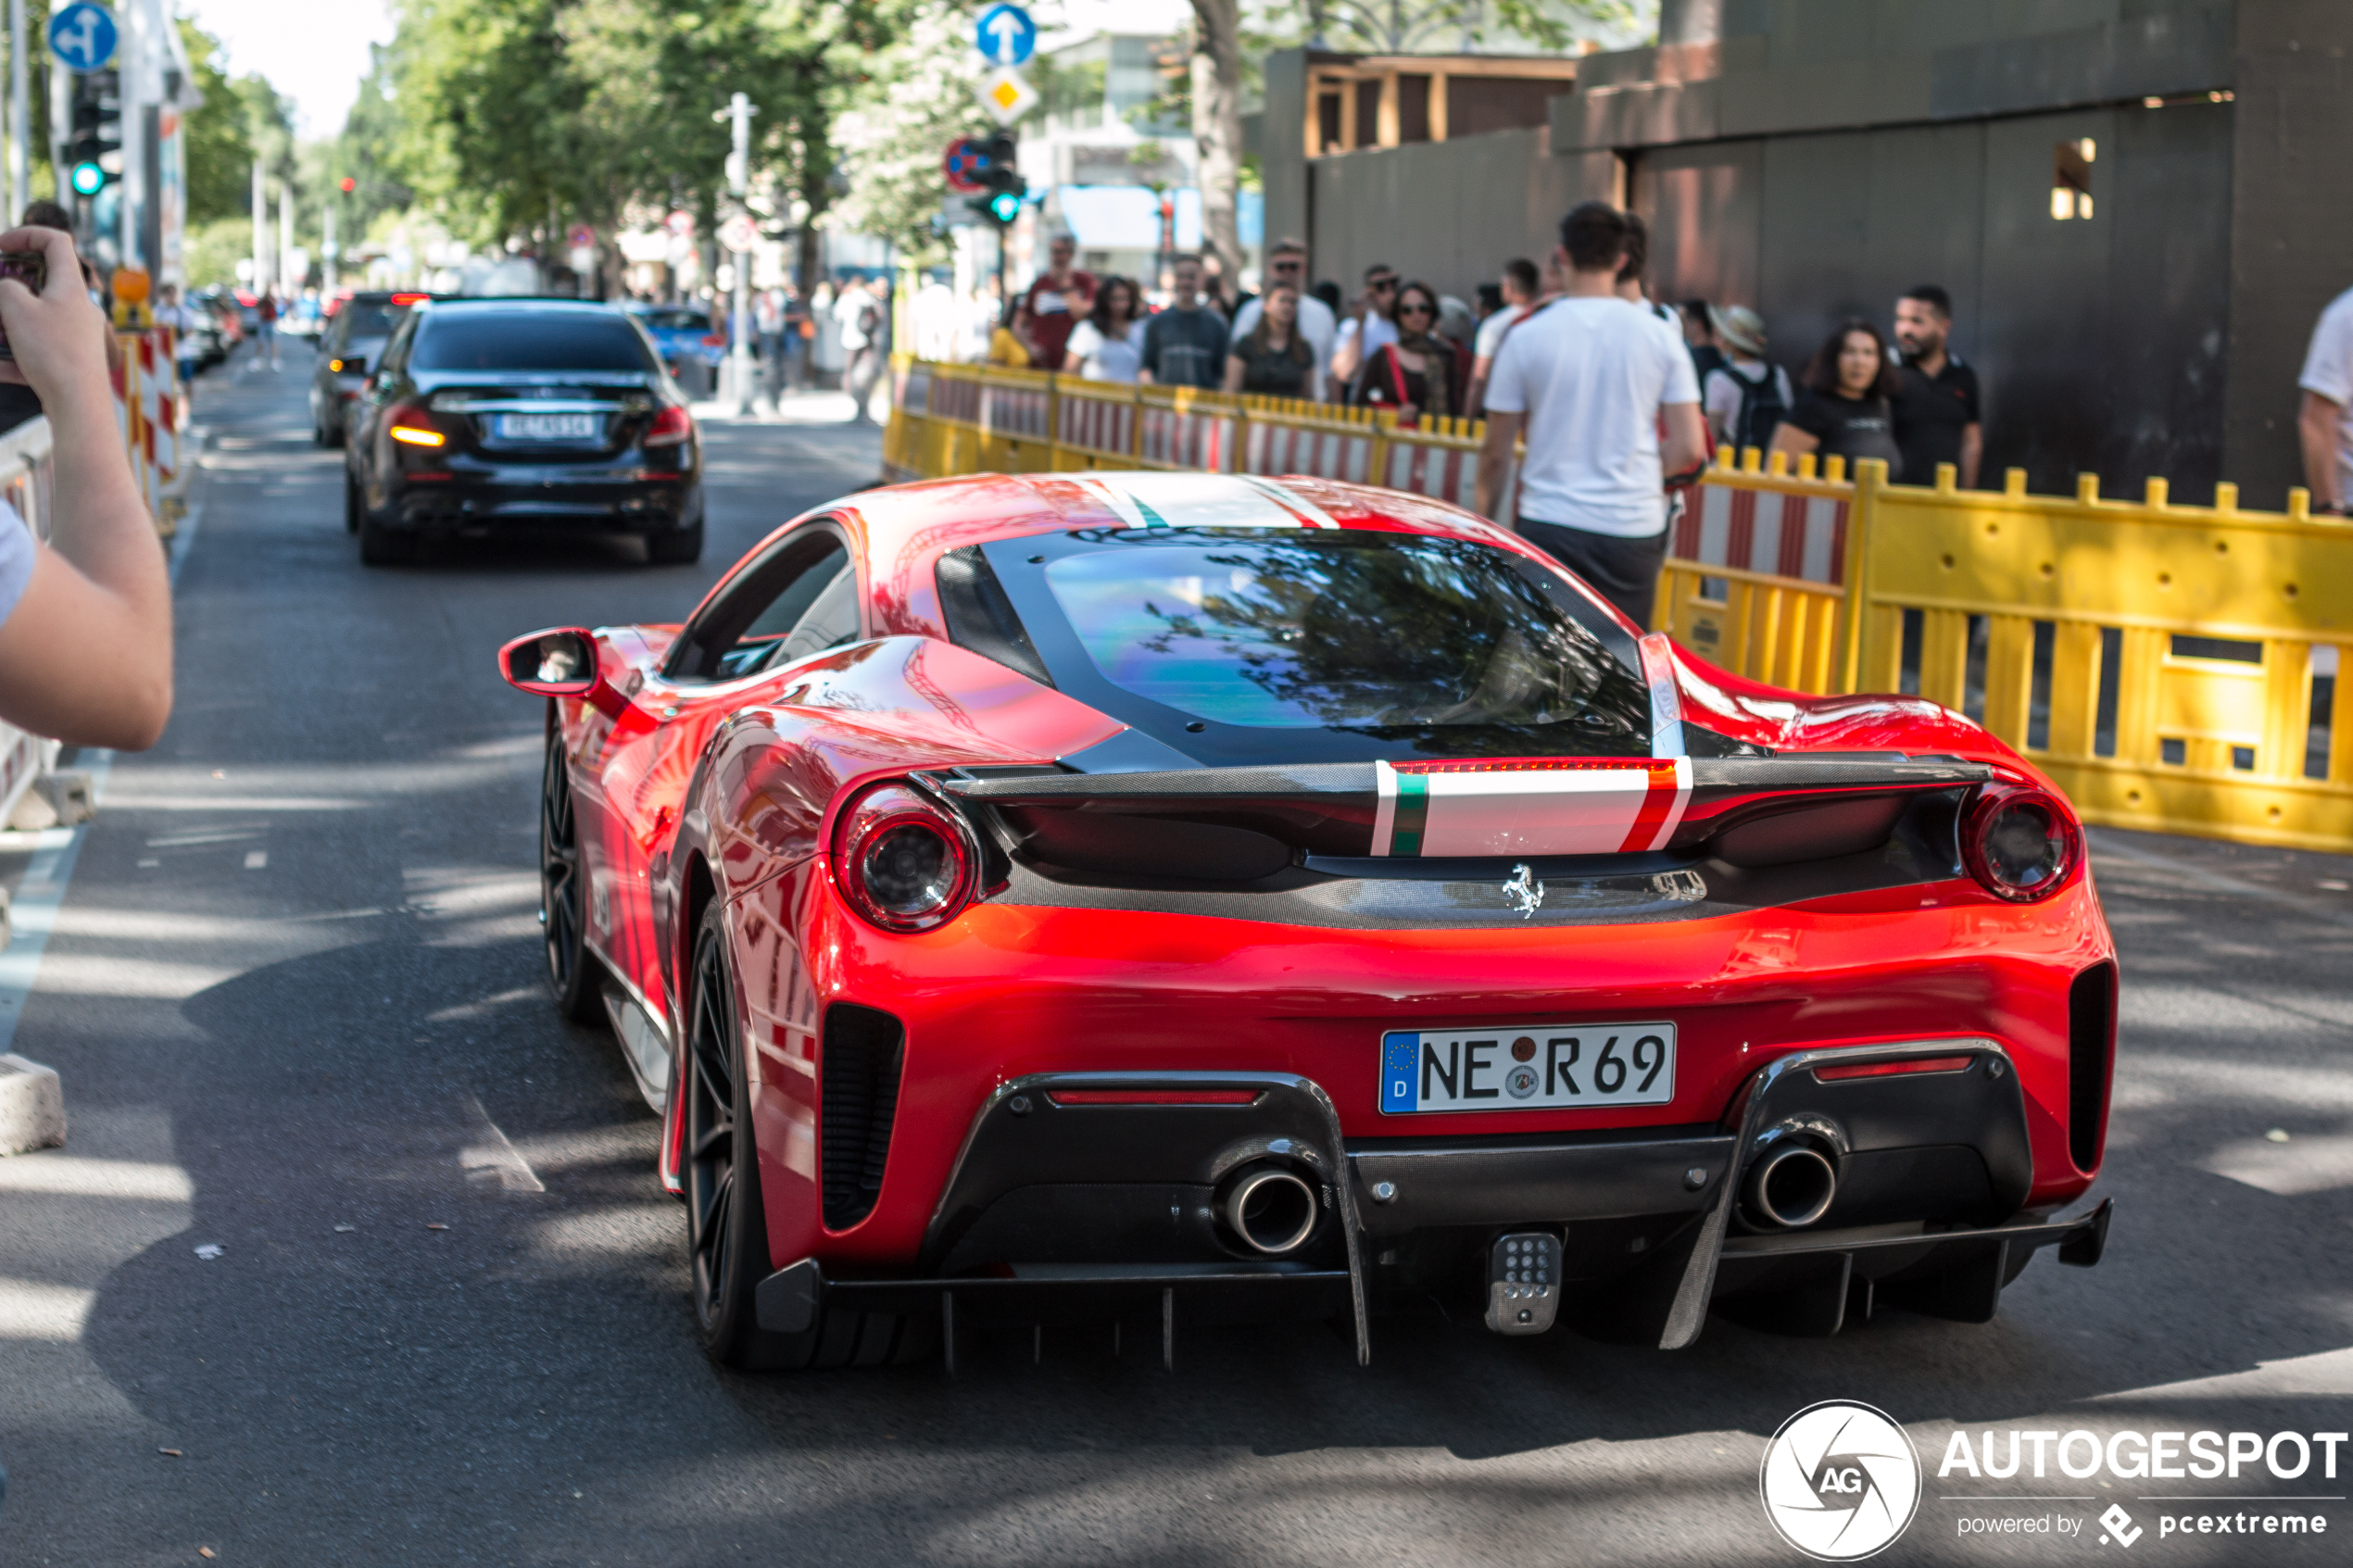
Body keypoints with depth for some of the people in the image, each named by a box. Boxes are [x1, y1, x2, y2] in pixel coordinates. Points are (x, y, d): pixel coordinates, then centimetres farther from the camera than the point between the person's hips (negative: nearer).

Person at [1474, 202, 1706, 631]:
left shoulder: (1526, 337, -1)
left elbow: (1496, 454, 3)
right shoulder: (1661, 338, 2)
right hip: (1633, 529, 1)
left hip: (1548, 528, -1)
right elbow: (1690, 449, 1)